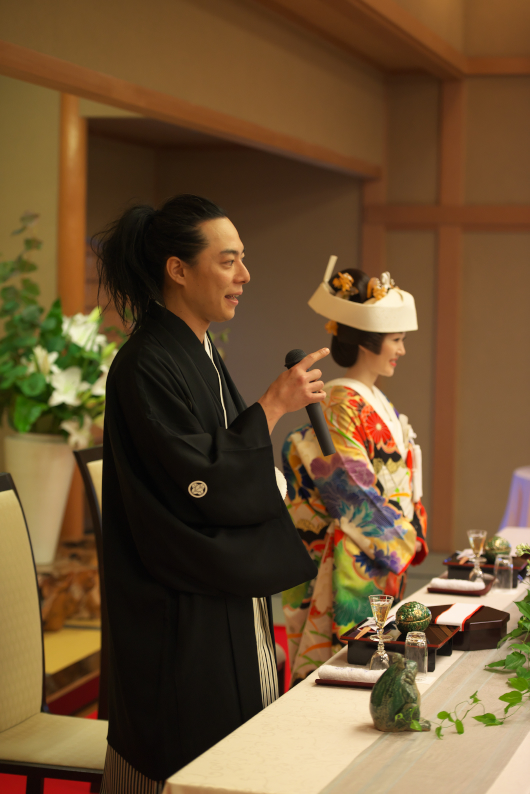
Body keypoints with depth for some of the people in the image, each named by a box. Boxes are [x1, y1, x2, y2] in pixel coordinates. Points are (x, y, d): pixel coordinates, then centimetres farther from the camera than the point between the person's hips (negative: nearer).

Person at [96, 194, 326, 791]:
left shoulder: (202, 355, 11)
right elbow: (200, 483, -20)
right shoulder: (146, 366, -18)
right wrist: (273, 406, -14)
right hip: (179, 618, -9)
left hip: (229, 599, 9)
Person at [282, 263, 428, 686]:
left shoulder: (379, 405, 14)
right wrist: (402, 540, -10)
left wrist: (412, 533, 8)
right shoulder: (341, 405, -15)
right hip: (353, 561, -9)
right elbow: (352, 492, -18)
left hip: (387, 563, 9)